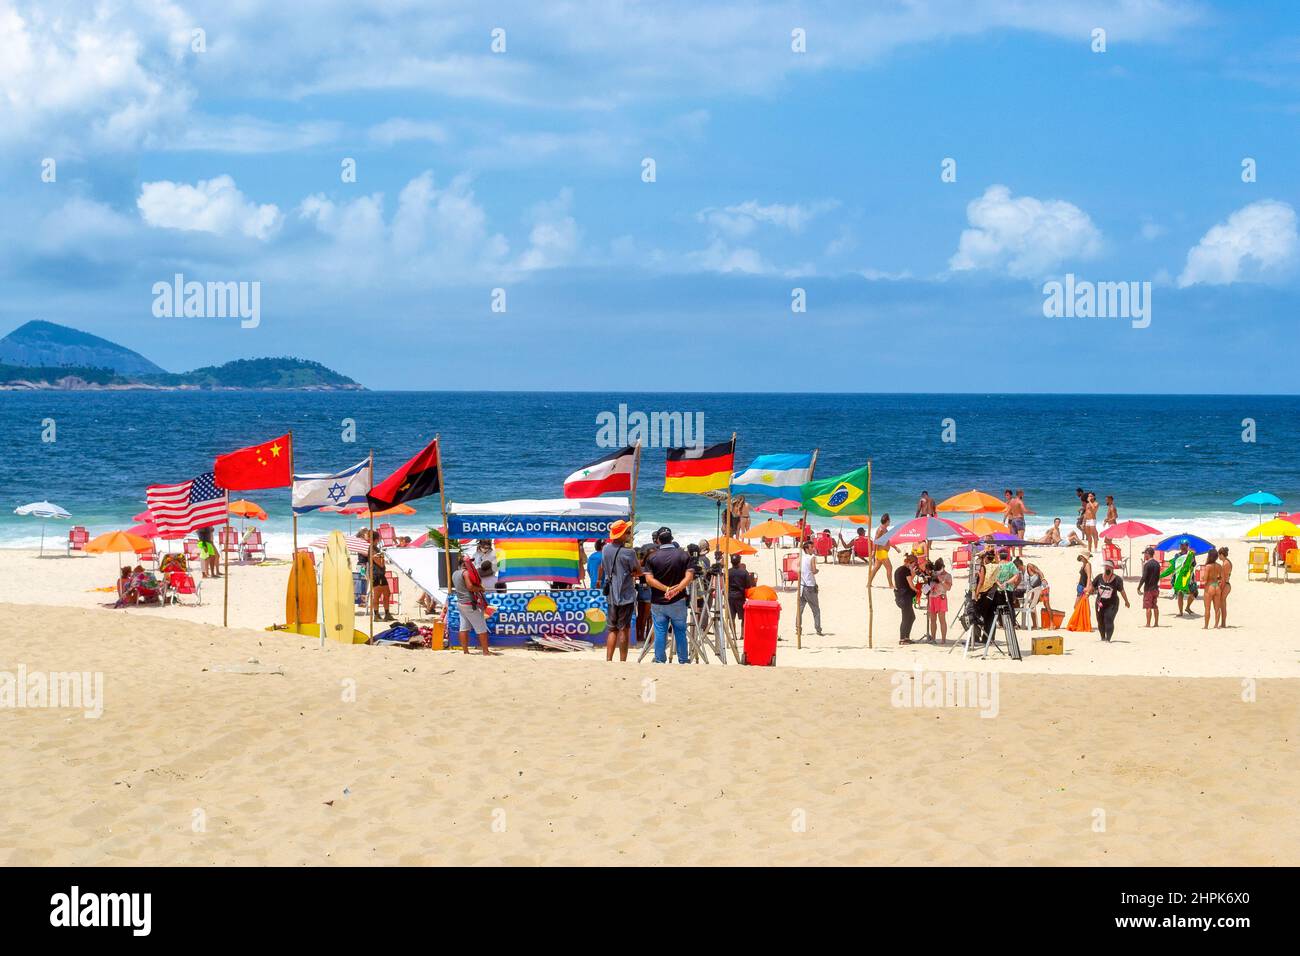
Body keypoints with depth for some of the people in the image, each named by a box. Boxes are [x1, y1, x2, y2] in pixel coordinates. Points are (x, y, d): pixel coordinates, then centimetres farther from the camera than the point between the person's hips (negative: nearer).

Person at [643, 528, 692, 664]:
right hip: (678, 602, 0)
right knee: (680, 632, 9)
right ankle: (683, 661, 13)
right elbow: (689, 577, -11)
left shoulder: (652, 557, -2)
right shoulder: (683, 555, -1)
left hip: (657, 603, 0)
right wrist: (677, 589, -19)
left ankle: (659, 660, 6)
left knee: (660, 633, 4)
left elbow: (649, 579, -10)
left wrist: (666, 589, -14)